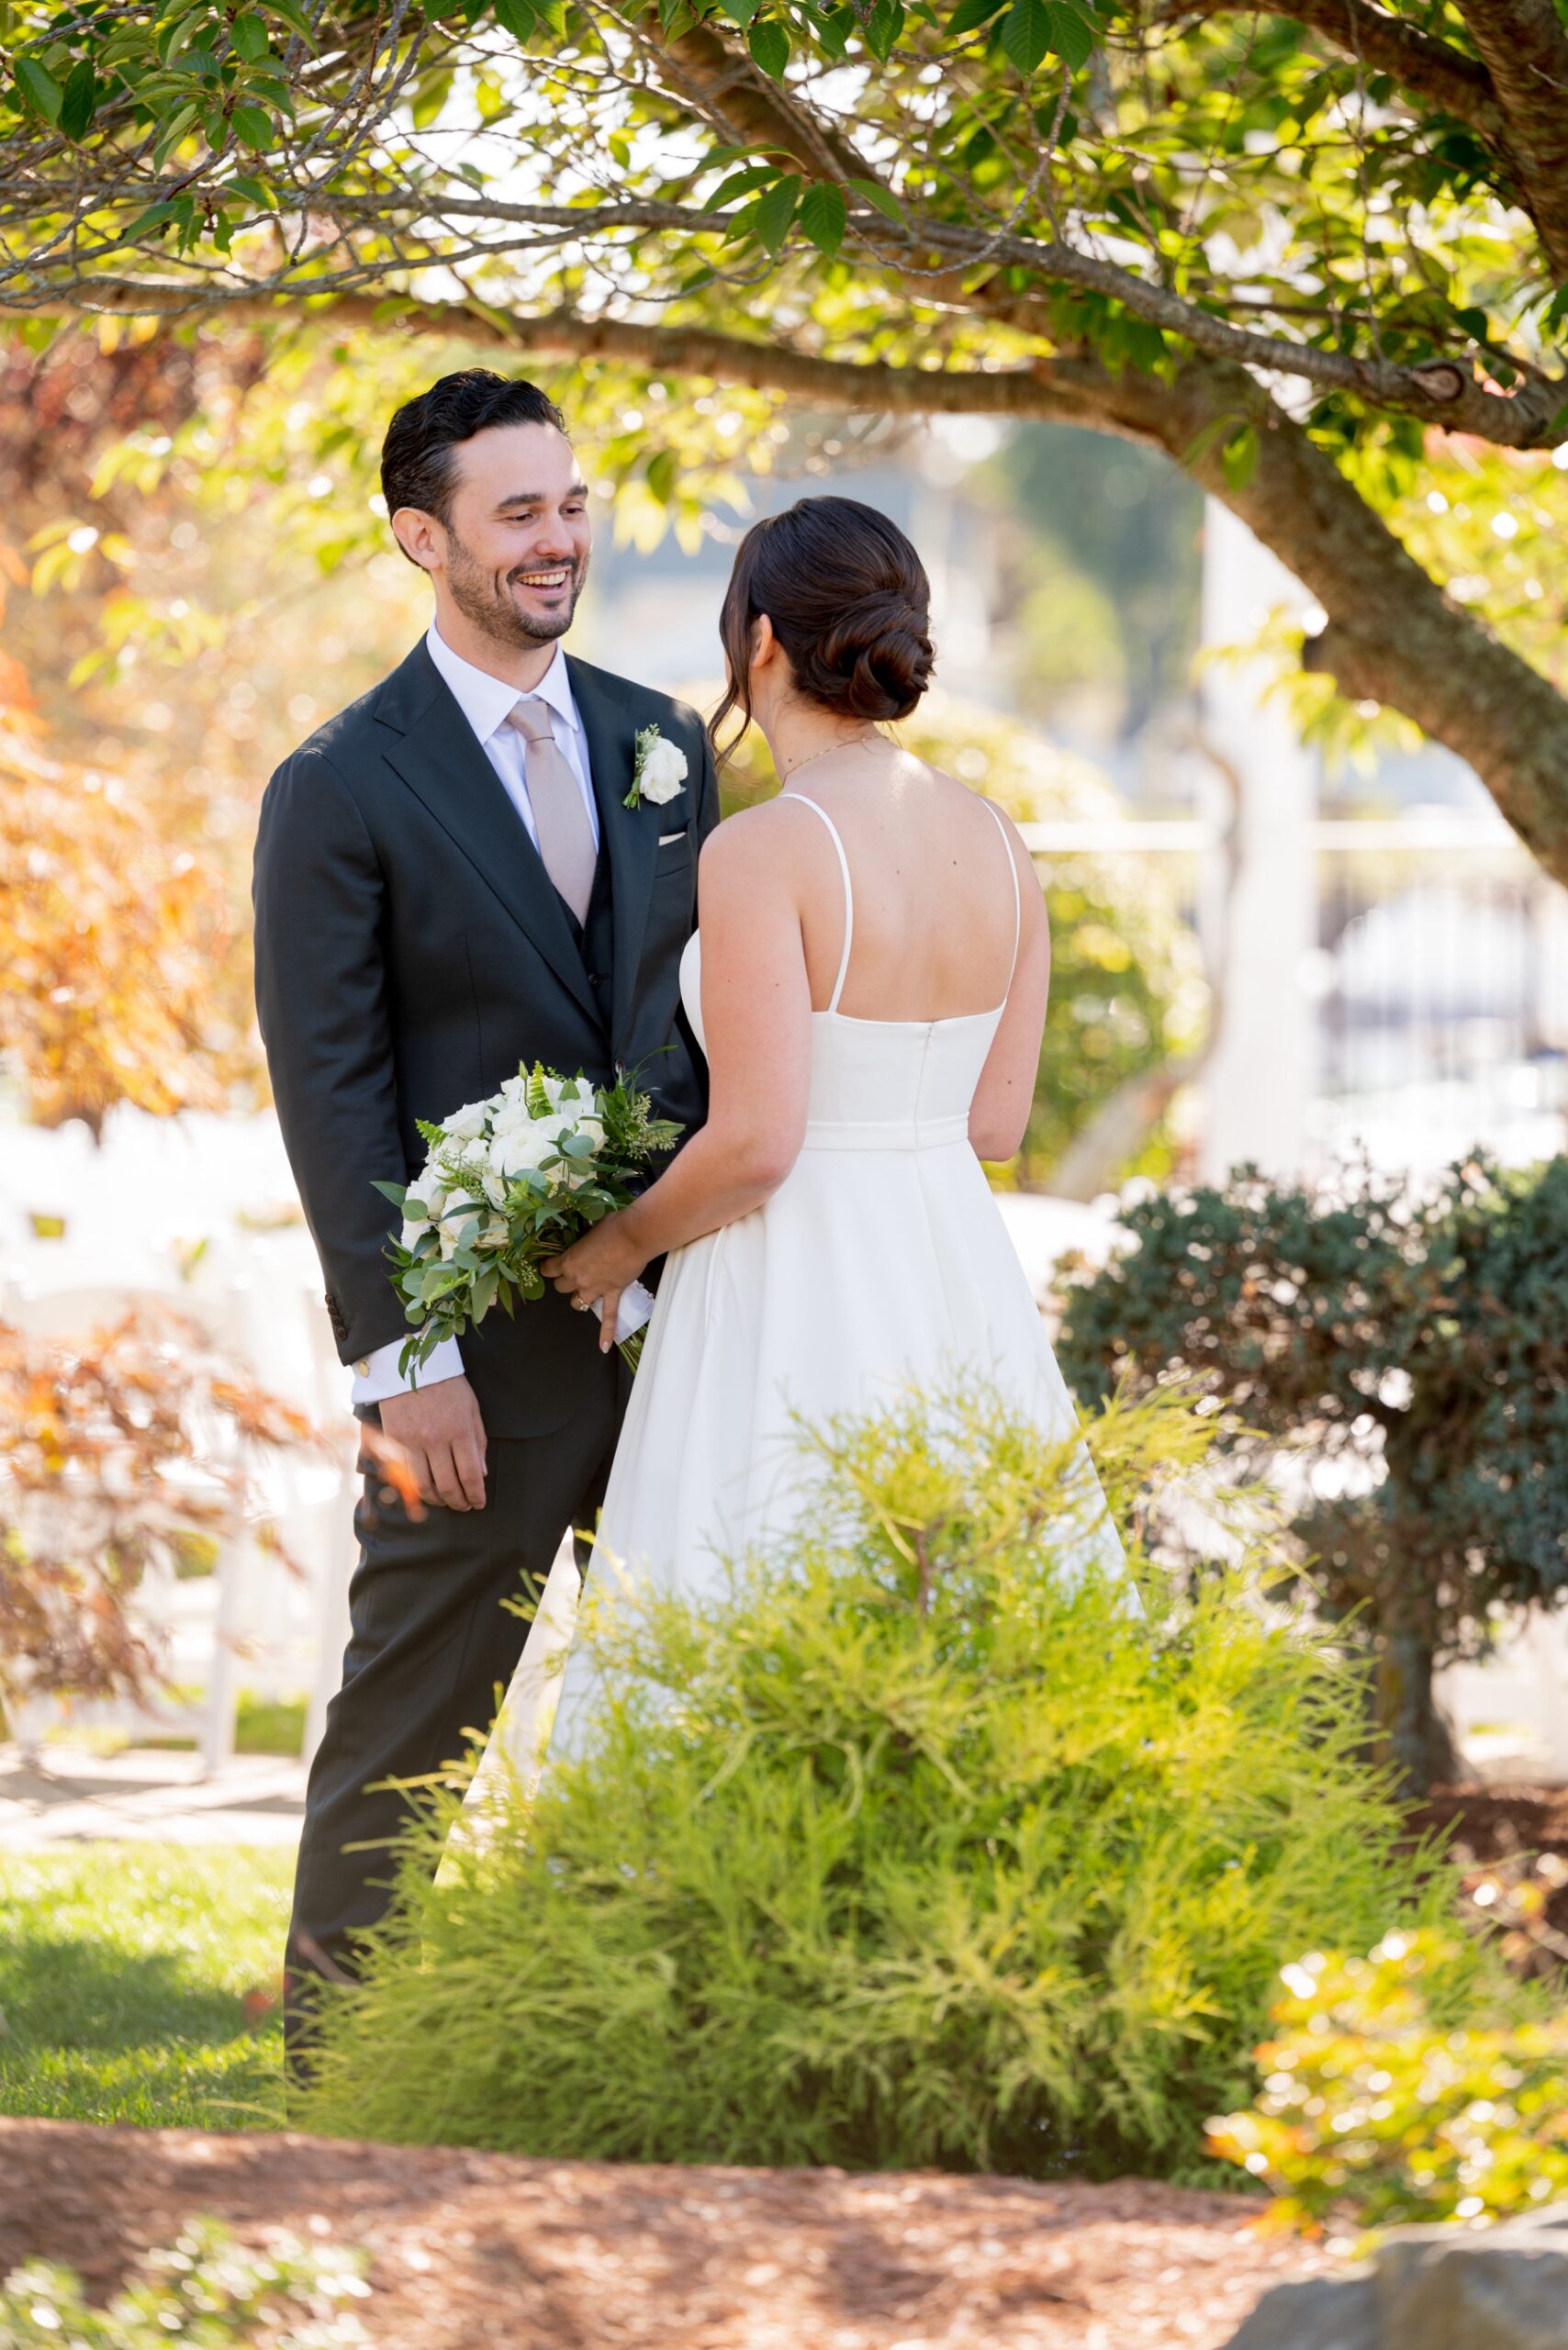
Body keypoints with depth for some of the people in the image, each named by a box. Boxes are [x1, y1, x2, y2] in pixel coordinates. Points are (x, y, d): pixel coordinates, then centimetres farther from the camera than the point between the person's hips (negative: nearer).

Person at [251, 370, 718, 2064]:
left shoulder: (665, 747, 11)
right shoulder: (343, 790, -6)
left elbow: (715, 1019, 15)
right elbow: (330, 1093, -9)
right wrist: (401, 1356, -14)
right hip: (491, 1340, -5)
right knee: (412, 1728, 3)